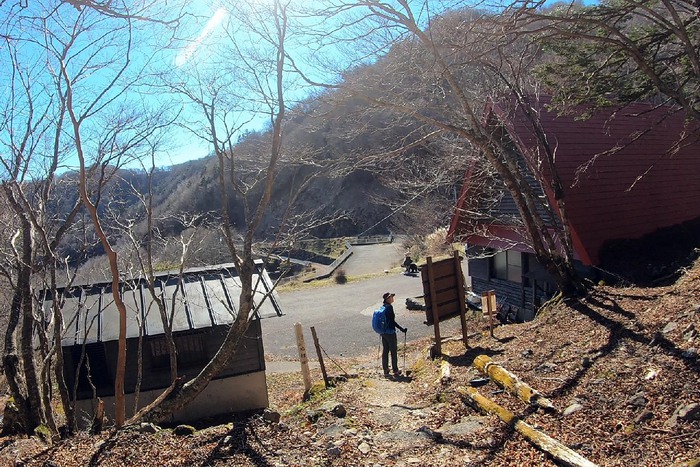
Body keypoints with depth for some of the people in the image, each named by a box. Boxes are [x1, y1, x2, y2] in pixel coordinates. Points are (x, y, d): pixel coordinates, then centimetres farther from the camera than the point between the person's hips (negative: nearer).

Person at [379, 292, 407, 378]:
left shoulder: (383, 307, 7)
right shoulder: (389, 307, -17)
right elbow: (392, 321, -20)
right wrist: (402, 329, -16)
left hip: (383, 332, 8)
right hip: (390, 332, -8)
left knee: (385, 351, 13)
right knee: (393, 351, 3)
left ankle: (385, 370, 19)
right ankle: (395, 370, 10)